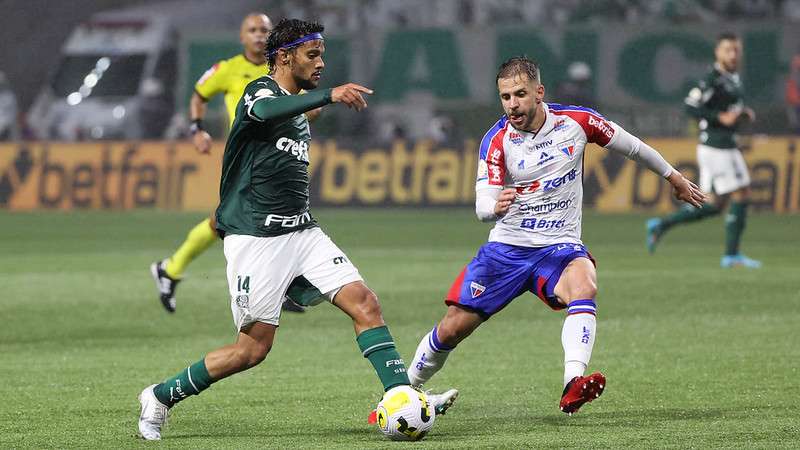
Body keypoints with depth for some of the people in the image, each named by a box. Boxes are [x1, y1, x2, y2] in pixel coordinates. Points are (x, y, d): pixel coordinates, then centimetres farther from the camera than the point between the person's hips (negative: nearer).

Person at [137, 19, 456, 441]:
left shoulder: (300, 114, 18)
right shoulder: (260, 91, -8)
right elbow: (265, 110, -35)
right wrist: (329, 95, -47)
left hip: (301, 232, 8)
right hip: (254, 239, -8)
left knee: (364, 303, -10)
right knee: (255, 346, -6)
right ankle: (160, 397, 10)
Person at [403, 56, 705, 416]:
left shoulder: (577, 121, -8)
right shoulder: (496, 141, -10)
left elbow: (630, 146, 10)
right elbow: (483, 206, -17)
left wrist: (674, 178, 22)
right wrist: (494, 207, -43)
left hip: (559, 247, 0)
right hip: (506, 248, 0)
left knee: (584, 286, -35)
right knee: (452, 328, -3)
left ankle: (573, 385, -51)